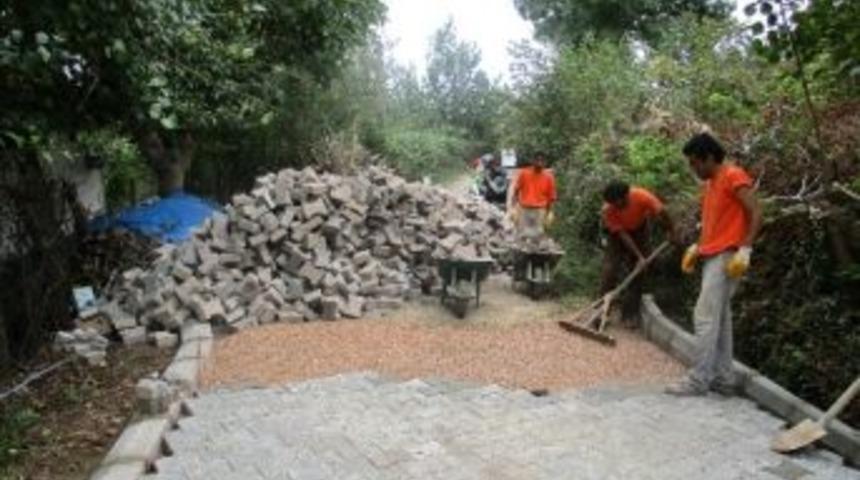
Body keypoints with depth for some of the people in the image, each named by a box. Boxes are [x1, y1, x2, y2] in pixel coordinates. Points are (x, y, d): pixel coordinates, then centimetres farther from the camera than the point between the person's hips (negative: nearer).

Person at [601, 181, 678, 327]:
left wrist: (671, 232, -15)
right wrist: (639, 256, -31)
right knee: (609, 270, -12)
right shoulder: (608, 210, -32)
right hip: (618, 233, -1)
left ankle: (630, 314, 3)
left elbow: (662, 213, -24)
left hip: (639, 231, 1)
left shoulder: (642, 197, -35)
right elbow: (622, 234, -29)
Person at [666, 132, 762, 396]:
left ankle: (699, 379, -6)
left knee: (705, 317, -11)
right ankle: (724, 378, 14)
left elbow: (756, 213, -15)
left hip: (726, 257, -10)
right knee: (719, 318, 9)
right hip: (711, 257, 10)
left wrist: (744, 250, -21)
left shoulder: (734, 176, -10)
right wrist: (696, 247, 13)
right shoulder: (709, 184, 18)